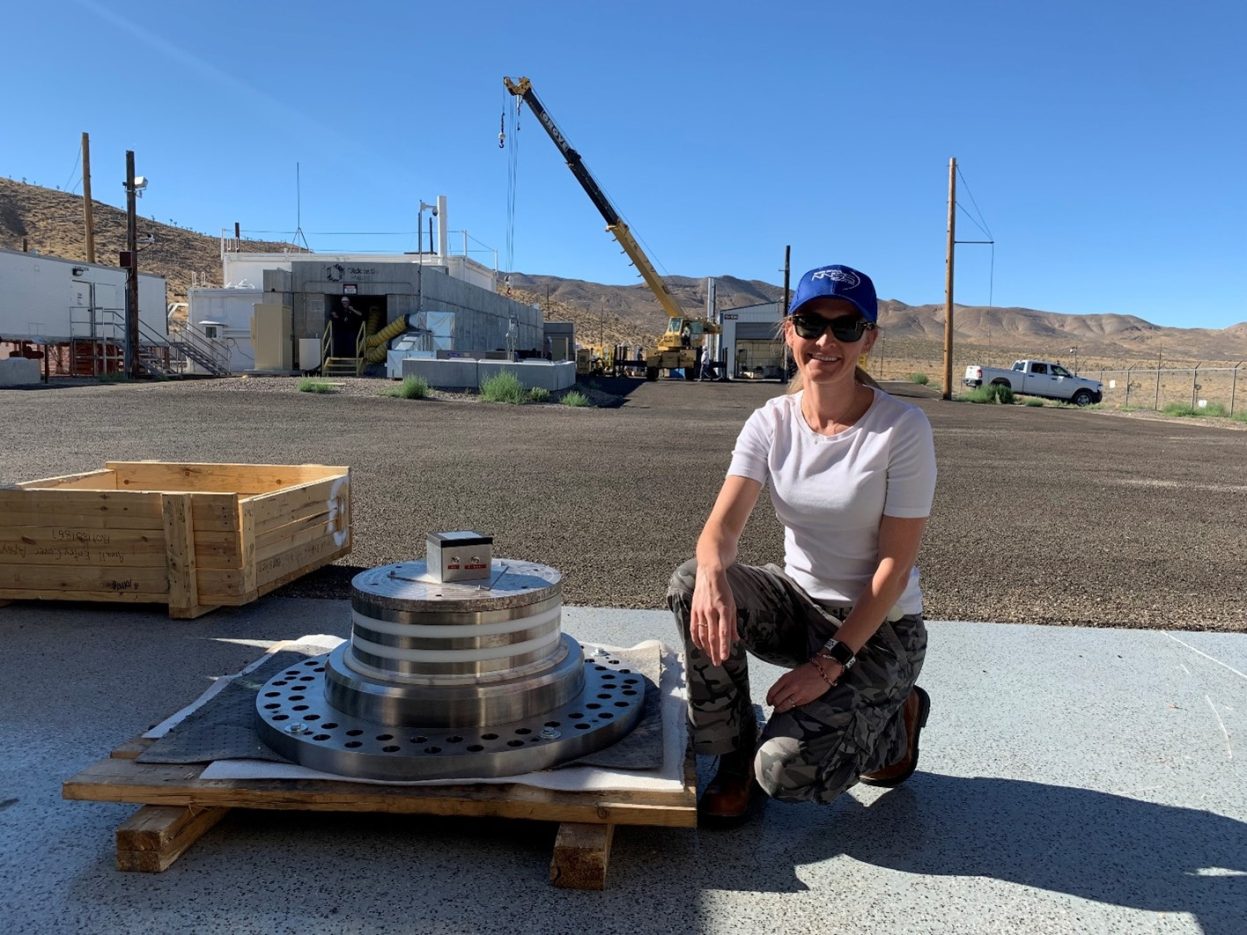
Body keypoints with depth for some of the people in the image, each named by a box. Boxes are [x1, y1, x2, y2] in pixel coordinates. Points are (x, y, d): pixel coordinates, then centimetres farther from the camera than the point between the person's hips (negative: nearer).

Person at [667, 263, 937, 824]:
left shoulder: (902, 428, -17)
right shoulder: (772, 423, -5)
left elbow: (895, 562, -17)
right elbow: (723, 525, -17)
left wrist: (832, 662, -22)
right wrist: (712, 573, -41)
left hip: (879, 629, -4)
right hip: (798, 604, 4)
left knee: (785, 770, -21)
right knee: (690, 584, -25)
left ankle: (894, 720, 13)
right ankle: (734, 760, -4)